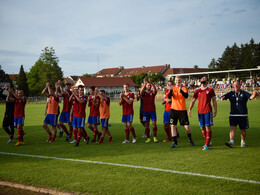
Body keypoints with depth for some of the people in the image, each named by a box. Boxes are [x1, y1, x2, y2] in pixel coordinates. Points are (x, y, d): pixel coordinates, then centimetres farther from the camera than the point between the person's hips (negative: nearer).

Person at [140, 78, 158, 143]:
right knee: (146, 125, 2)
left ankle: (155, 137, 3)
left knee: (154, 123, -4)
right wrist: (144, 84, -31)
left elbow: (155, 90, -17)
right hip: (145, 111, 0)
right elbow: (141, 91, -19)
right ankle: (148, 138, 9)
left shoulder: (152, 92, 6)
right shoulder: (144, 92, 4)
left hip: (152, 110, 0)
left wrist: (151, 83, -29)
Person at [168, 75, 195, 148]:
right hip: (174, 109, 1)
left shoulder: (184, 88, -1)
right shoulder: (173, 88, 4)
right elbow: (169, 97, -10)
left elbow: (186, 96, -20)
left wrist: (180, 90, -35)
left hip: (182, 110, -1)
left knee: (187, 126, -2)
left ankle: (190, 139, 27)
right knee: (173, 125, -4)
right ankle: (174, 142, 7)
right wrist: (171, 90, -27)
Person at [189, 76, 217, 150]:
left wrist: (215, 110, -3)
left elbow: (214, 100, 4)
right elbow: (193, 101, 13)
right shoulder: (197, 90, 11)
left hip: (208, 111, -4)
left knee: (208, 127, -8)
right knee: (202, 128, 8)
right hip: (200, 111, 4)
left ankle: (207, 145, -6)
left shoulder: (210, 90, 3)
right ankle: (207, 141, 27)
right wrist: (190, 109, 2)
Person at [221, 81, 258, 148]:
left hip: (243, 115, -1)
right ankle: (231, 142, -21)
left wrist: (254, 94, -40)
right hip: (233, 115, 1)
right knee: (232, 128, -12)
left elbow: (251, 97, -16)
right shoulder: (231, 93, 5)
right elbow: (223, 97, -6)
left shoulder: (244, 93, -1)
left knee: (243, 130, 9)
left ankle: (243, 141, 30)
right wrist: (222, 98, -31)